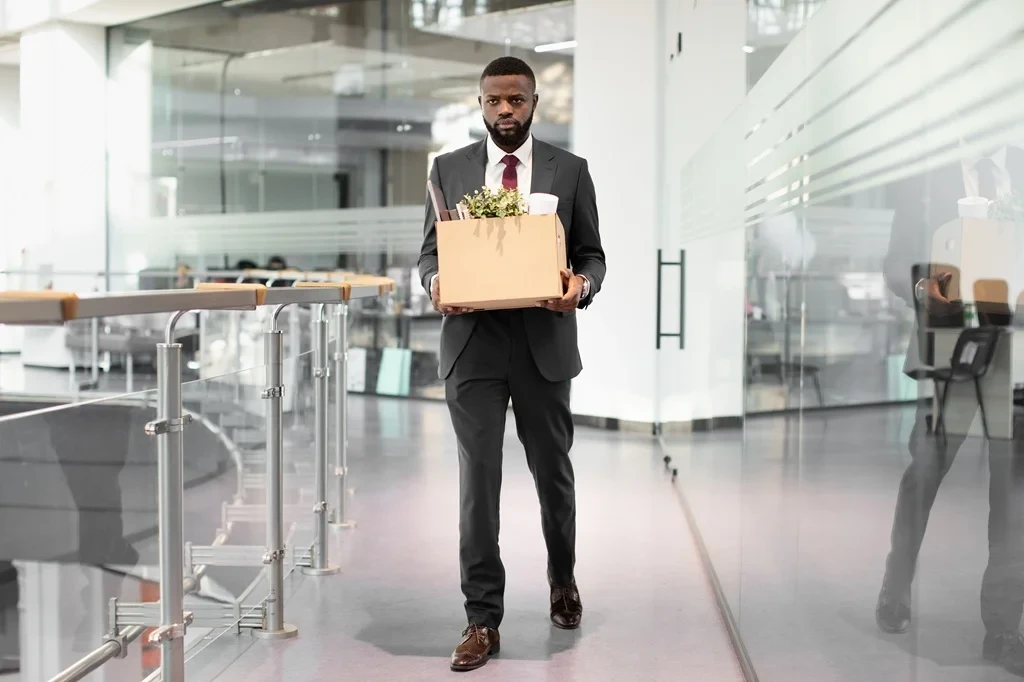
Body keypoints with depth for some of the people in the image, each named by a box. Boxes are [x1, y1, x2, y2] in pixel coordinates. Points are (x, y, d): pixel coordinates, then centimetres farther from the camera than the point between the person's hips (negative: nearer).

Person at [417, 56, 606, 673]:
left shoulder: (570, 170, 4)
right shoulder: (449, 169, 6)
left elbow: (593, 255, 5)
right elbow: (430, 251, 9)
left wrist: (581, 286, -17)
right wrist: (437, 284, -14)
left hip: (544, 344, 0)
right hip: (473, 344, 0)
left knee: (554, 472, 14)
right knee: (478, 480, -1)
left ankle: (563, 580, 40)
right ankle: (483, 619, 8)